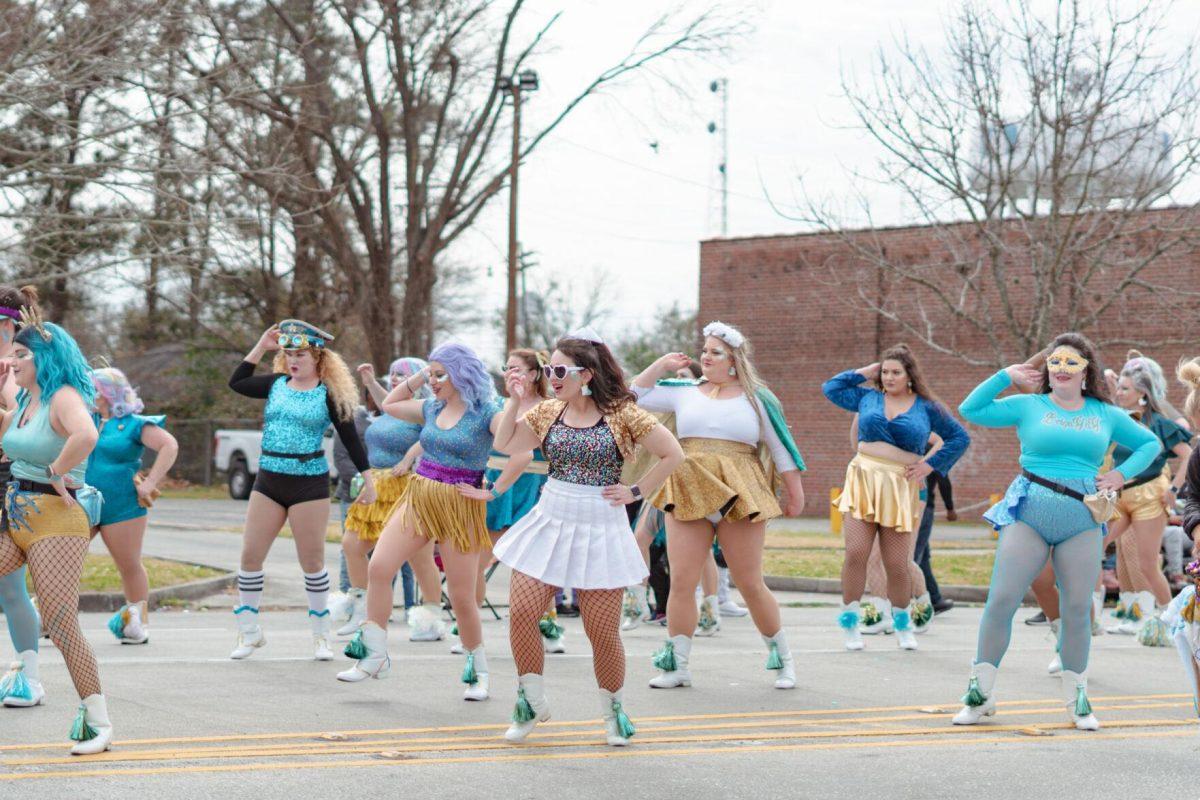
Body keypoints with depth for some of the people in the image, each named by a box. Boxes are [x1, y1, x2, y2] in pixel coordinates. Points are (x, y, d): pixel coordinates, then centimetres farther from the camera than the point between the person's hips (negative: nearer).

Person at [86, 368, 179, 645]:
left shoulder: (134, 424, -4)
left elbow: (170, 446, -12)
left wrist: (150, 484, -15)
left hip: (121, 507, -4)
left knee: (130, 566, 5)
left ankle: (139, 622, 19)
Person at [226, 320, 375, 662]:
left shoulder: (329, 394, -4)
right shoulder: (276, 384, 8)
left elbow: (350, 438, -2)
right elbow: (236, 382, 17)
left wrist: (368, 480, -4)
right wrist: (260, 347, 11)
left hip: (309, 483, -4)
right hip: (268, 480, 4)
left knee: (312, 560, 2)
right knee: (250, 556, 2)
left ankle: (321, 636, 15)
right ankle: (248, 632, 13)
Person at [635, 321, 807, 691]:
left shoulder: (757, 399, 6)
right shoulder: (684, 393, 12)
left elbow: (781, 449, 10)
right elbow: (635, 397, 12)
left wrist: (795, 494, 10)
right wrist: (661, 365, 8)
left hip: (739, 495, -2)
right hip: (688, 494, 2)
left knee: (751, 584, 1)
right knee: (681, 582, -2)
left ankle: (783, 659, 17)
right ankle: (677, 667, 6)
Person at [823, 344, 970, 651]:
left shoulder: (927, 407, 8)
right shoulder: (867, 398, 13)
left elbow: (960, 438, 13)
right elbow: (830, 388, 18)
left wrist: (930, 465, 4)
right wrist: (865, 372, 13)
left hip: (900, 488, -1)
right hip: (863, 480, 1)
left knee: (897, 565, -1)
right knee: (856, 553, -12)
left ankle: (902, 625, 20)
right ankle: (850, 623, -1)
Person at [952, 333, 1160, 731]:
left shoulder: (1106, 414, 13)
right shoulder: (1028, 407, 6)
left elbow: (1150, 443, 23)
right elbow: (970, 410, 2)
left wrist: (1121, 475, 9)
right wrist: (1006, 376, 1)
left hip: (1082, 520, 2)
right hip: (1029, 515, -2)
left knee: (1077, 609, 2)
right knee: (1001, 601, -7)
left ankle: (1076, 698, 16)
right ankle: (980, 693, 2)